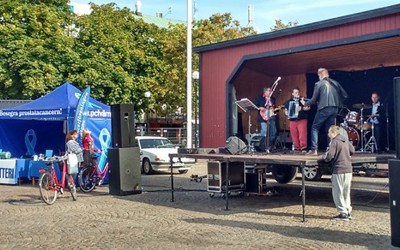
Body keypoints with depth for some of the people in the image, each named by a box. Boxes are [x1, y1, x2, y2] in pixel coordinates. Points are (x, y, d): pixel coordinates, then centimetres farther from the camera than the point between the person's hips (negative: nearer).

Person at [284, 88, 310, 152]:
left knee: (302, 134, -13)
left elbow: (308, 107, -3)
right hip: (292, 120, 4)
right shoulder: (289, 101, 15)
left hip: (302, 120, -3)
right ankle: (297, 148, 9)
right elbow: (285, 109, 26)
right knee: (294, 135, 1)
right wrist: (286, 113, 6)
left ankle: (303, 148, -12)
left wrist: (302, 108, -17)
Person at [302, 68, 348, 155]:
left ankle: (314, 149, -4)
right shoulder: (335, 83, 11)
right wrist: (338, 103, 23)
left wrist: (305, 103, 12)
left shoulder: (318, 84, -2)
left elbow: (314, 99, -4)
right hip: (334, 109, 5)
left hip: (323, 109, -5)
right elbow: (345, 95, 10)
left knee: (315, 128, 5)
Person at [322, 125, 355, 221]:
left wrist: (323, 157, 1)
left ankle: (343, 213, 1)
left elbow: (329, 156, -18)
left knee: (337, 192, 1)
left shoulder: (334, 142, -12)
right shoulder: (346, 140, 10)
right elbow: (352, 151, 17)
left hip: (339, 170, -7)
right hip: (348, 170, 8)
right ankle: (348, 212, 21)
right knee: (346, 192, 17)